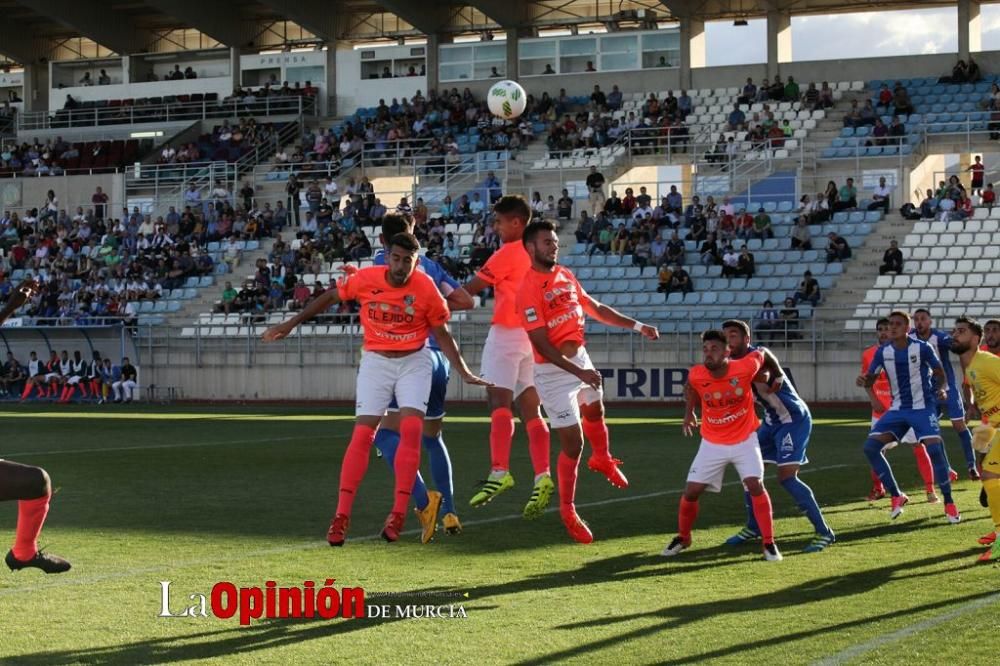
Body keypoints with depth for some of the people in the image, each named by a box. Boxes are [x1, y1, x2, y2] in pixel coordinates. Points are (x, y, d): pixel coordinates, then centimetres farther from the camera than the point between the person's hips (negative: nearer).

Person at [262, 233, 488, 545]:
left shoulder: (426, 289, -14)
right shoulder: (366, 279, -14)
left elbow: (442, 334, -2)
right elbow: (330, 297, 3)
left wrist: (465, 373, -6)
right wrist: (290, 324, 6)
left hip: (414, 362, 0)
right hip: (376, 361, 0)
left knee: (411, 430, -17)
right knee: (362, 434, -9)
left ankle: (398, 514, -12)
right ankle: (341, 516, -9)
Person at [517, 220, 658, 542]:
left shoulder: (565, 276, 3)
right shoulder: (529, 289, -23)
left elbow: (596, 309, 16)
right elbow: (541, 345, -25)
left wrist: (637, 326, 11)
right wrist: (578, 372, -29)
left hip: (580, 358, 8)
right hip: (553, 371, -8)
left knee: (595, 411, 31)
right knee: (573, 443, -4)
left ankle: (602, 459, 62)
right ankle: (568, 511, 13)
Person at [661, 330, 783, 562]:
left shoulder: (745, 368, -24)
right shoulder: (696, 375, -19)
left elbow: (760, 353, -1)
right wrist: (689, 413, 13)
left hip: (744, 440, -2)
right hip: (712, 443, 2)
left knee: (755, 485, -17)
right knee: (691, 491, 0)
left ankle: (769, 544, -5)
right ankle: (682, 538, 25)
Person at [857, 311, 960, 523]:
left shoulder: (922, 348, -10)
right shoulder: (883, 352, -1)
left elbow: (939, 372, 0)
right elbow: (870, 379, 3)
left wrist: (943, 389, -22)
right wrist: (863, 381, -21)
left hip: (923, 407, -4)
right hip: (898, 409, 4)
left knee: (934, 448, -21)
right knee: (870, 447, -10)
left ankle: (949, 503, -5)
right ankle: (897, 496, 1)